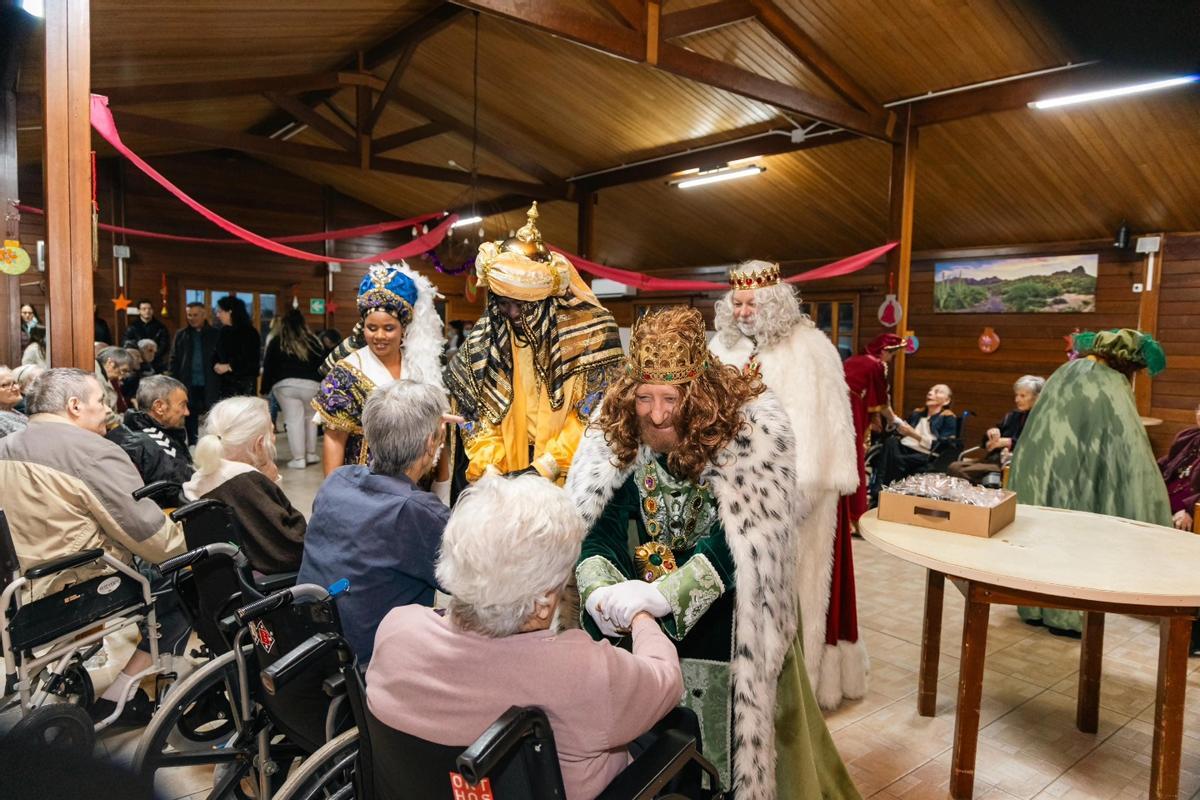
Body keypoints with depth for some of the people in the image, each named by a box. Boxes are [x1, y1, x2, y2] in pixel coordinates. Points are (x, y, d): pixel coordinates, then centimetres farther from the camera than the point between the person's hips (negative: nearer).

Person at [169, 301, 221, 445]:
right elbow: (174, 360, 5)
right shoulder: (181, 335, 7)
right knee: (191, 417, 10)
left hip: (209, 384, -2)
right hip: (189, 384, 2)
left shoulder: (215, 334, 2)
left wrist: (220, 381, -8)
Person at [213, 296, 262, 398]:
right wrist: (216, 365, -5)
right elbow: (217, 356, 17)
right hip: (226, 383, 5)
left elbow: (251, 361, -10)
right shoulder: (223, 332, 13)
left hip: (245, 383, -5)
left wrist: (229, 367, -13)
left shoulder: (249, 332, -4)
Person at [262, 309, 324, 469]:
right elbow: (322, 364, 7)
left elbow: (268, 367, 6)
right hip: (311, 385, 1)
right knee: (310, 418, 18)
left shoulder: (276, 343, 6)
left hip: (285, 385, -1)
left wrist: (265, 389, 10)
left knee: (293, 421, 1)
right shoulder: (314, 342, 7)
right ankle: (311, 454, 22)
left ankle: (298, 459, 1)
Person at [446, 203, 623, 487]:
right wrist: (489, 467, -6)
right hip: (509, 474, 3)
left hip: (570, 478, -3)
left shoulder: (589, 329, -8)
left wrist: (547, 466, -13)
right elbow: (476, 410, 7)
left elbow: (595, 413, -8)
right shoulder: (487, 335, 2)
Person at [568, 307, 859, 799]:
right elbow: (587, 522, -11)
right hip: (642, 631, 3)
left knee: (732, 738, 11)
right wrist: (600, 591, -30)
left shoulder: (752, 433, -19)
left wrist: (660, 595, -33)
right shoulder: (616, 434, -8)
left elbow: (736, 540, -24)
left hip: (730, 626, -3)